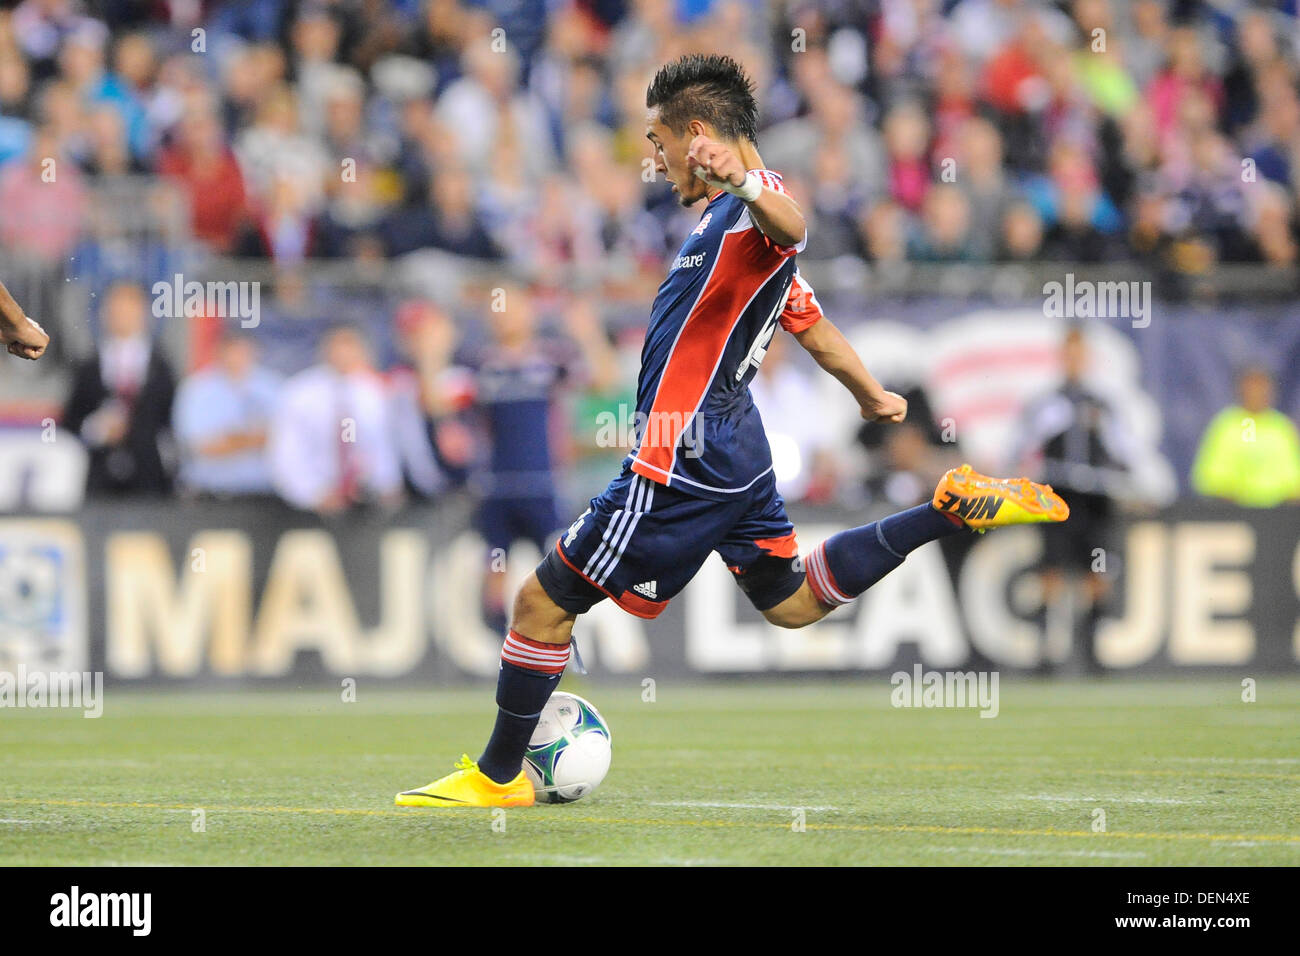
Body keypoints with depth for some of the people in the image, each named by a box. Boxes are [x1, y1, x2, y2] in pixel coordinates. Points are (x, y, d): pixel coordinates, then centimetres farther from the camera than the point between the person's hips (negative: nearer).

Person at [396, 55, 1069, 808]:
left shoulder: (747, 211, -14)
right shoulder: (734, 222, 17)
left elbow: (792, 225, -40)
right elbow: (812, 325, 30)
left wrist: (741, 181, -62)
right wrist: (874, 398, 46)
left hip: (683, 464, -10)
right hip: (738, 449, 10)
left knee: (544, 602, -2)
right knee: (792, 601, 22)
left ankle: (498, 776, 7)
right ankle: (955, 508, 13)